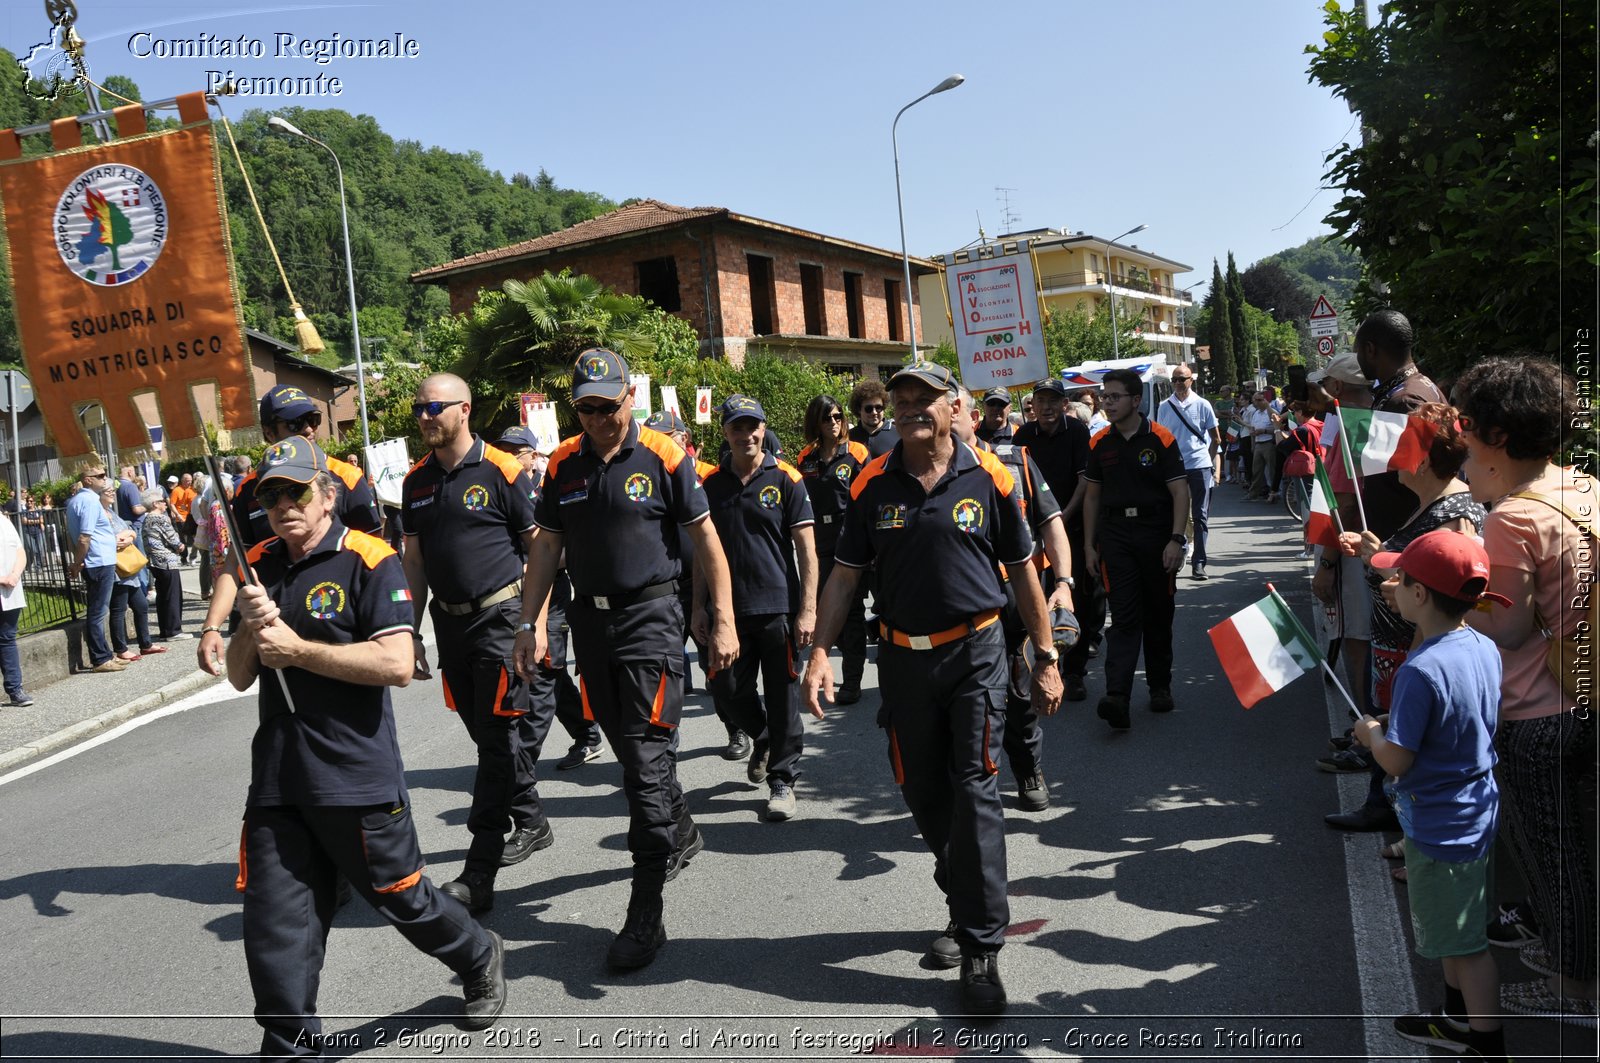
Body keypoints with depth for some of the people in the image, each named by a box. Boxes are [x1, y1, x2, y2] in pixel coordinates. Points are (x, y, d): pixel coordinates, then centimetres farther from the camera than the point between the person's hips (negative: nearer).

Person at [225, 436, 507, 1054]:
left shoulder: (368, 561, -9)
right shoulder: (259, 566, 11)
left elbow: (397, 663, -20)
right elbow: (239, 677, 13)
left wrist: (295, 648, -17)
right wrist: (251, 629, -8)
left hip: (357, 776, -5)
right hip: (276, 778, 5)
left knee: (402, 900, 11)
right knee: (275, 933, 6)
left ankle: (480, 961, 38)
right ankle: (291, 1048, 25)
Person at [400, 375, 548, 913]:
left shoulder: (502, 471, -9)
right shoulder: (416, 481, 9)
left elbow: (540, 551, -7)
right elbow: (415, 561, 14)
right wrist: (411, 632, 11)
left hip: (501, 616, -6)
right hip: (450, 622, 6)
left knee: (499, 738, -5)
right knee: (488, 736, 14)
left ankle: (478, 875, -1)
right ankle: (531, 822, 33)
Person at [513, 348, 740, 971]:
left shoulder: (664, 457, -6)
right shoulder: (564, 464, 7)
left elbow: (706, 540, -3)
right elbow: (545, 547, 12)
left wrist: (723, 621, -6)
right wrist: (529, 624, 6)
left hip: (651, 617, -5)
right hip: (590, 618, 5)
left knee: (647, 759, -7)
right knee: (630, 751, 16)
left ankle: (645, 914, -1)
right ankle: (682, 833, 41)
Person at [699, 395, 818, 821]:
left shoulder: (785, 479, -3)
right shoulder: (712, 484, 7)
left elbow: (806, 549, -5)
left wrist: (808, 609, -10)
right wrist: (699, 607, 9)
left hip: (778, 607, -3)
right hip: (730, 607, 4)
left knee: (782, 697, 2)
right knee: (727, 688, 8)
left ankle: (782, 779, 18)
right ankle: (763, 738, 39)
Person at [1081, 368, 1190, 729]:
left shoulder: (1160, 439, -4)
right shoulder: (1100, 442, 6)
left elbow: (1180, 493, -7)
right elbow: (1092, 495, 12)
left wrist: (1176, 540, -16)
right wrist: (1089, 545, 8)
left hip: (1156, 533, -1)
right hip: (1114, 536, 1)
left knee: (1158, 615, 10)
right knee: (1124, 617, -7)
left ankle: (1160, 686, 26)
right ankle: (1117, 697, -16)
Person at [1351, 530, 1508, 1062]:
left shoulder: (1421, 670, -30)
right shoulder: (1486, 649, -3)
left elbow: (1397, 761, -25)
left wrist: (1372, 733, -6)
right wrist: (1392, 725, 9)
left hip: (1439, 827, -9)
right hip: (1474, 812, 9)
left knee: (1465, 942, 7)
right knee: (1453, 931, 26)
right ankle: (1458, 1018, 43)